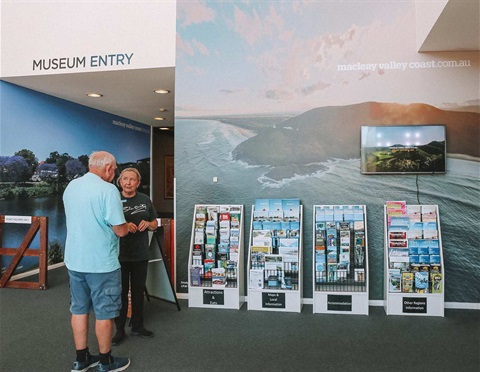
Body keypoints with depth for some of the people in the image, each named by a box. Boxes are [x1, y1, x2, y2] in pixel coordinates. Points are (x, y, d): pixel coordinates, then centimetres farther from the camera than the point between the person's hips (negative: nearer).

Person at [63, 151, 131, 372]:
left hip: (74, 260, 7)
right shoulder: (108, 190, -19)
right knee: (104, 313, 8)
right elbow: (120, 230, -19)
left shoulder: (71, 187, 5)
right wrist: (127, 227, 2)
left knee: (79, 309, 17)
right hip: (101, 263, -7)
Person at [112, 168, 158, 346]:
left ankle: (137, 326, 31)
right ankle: (119, 330, 21)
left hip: (141, 255, 3)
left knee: (138, 291, 15)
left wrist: (147, 224, -11)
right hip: (120, 255, -3)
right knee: (121, 293, 7)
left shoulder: (145, 200, 5)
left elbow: (155, 224, 12)